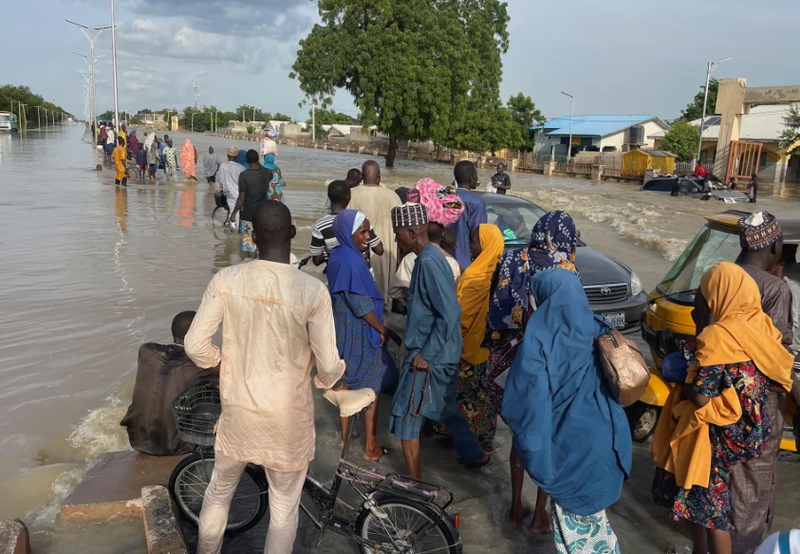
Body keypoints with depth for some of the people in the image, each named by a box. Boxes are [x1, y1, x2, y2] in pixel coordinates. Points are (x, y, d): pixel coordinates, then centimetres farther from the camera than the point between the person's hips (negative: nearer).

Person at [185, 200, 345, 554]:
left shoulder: (226, 280, -13)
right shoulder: (312, 290, -20)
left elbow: (195, 345, -9)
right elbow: (328, 365, -16)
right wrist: (333, 381, 7)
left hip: (237, 410, 3)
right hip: (289, 417, -2)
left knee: (219, 491, 27)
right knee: (285, 507, 17)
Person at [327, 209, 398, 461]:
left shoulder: (339, 255, 4)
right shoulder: (351, 261, -25)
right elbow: (362, 305, -23)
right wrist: (382, 329, -11)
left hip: (343, 330, 9)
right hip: (359, 333, -9)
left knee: (349, 384, 19)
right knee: (372, 388, 5)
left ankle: (344, 437, 32)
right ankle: (371, 447, 15)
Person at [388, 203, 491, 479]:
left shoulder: (428, 262, -23)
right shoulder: (431, 255, 7)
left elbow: (450, 313, -27)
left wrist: (426, 354, -22)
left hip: (429, 356, -9)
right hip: (442, 353, 10)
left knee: (405, 418, 1)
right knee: (447, 408, 24)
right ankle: (475, 455, 40)